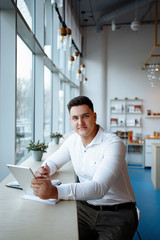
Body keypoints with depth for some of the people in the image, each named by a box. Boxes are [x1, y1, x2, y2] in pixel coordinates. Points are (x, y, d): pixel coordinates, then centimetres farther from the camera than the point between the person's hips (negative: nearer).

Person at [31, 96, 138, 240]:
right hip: (85, 208, 5)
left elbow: (99, 188, -29)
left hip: (117, 213, -4)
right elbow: (53, 160, 18)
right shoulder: (73, 140, 3)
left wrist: (55, 192, -41)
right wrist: (45, 169, -7)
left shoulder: (113, 143, -19)